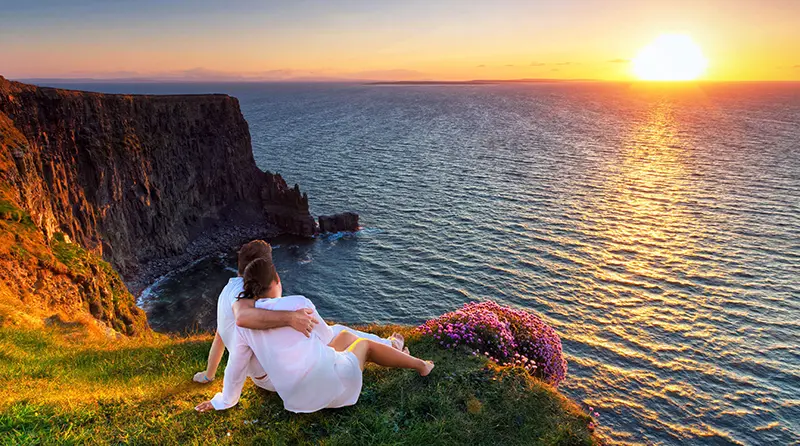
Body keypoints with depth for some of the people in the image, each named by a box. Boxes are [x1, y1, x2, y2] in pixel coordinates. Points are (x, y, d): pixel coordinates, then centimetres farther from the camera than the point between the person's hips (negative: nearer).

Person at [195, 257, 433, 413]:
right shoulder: (298, 303, -11)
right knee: (364, 344, 26)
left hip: (299, 400, 5)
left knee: (346, 336, 28)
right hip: (333, 381, -5)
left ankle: (391, 350, 50)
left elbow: (235, 369, 9)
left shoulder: (244, 325, -1)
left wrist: (224, 401, 27)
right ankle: (420, 365, 41)